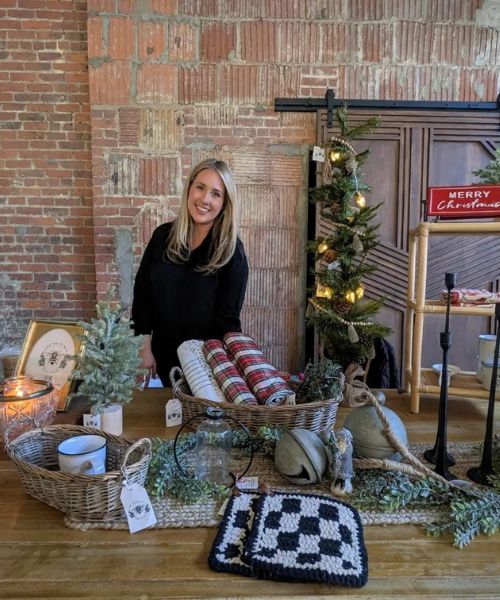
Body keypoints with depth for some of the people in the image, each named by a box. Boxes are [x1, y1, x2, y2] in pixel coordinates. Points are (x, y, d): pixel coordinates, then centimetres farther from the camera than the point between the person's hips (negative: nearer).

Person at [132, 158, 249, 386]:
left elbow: (229, 319, -13)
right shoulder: (163, 235, -5)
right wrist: (145, 347, -1)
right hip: (164, 353, 3)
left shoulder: (231, 251, -14)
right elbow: (142, 291, 0)